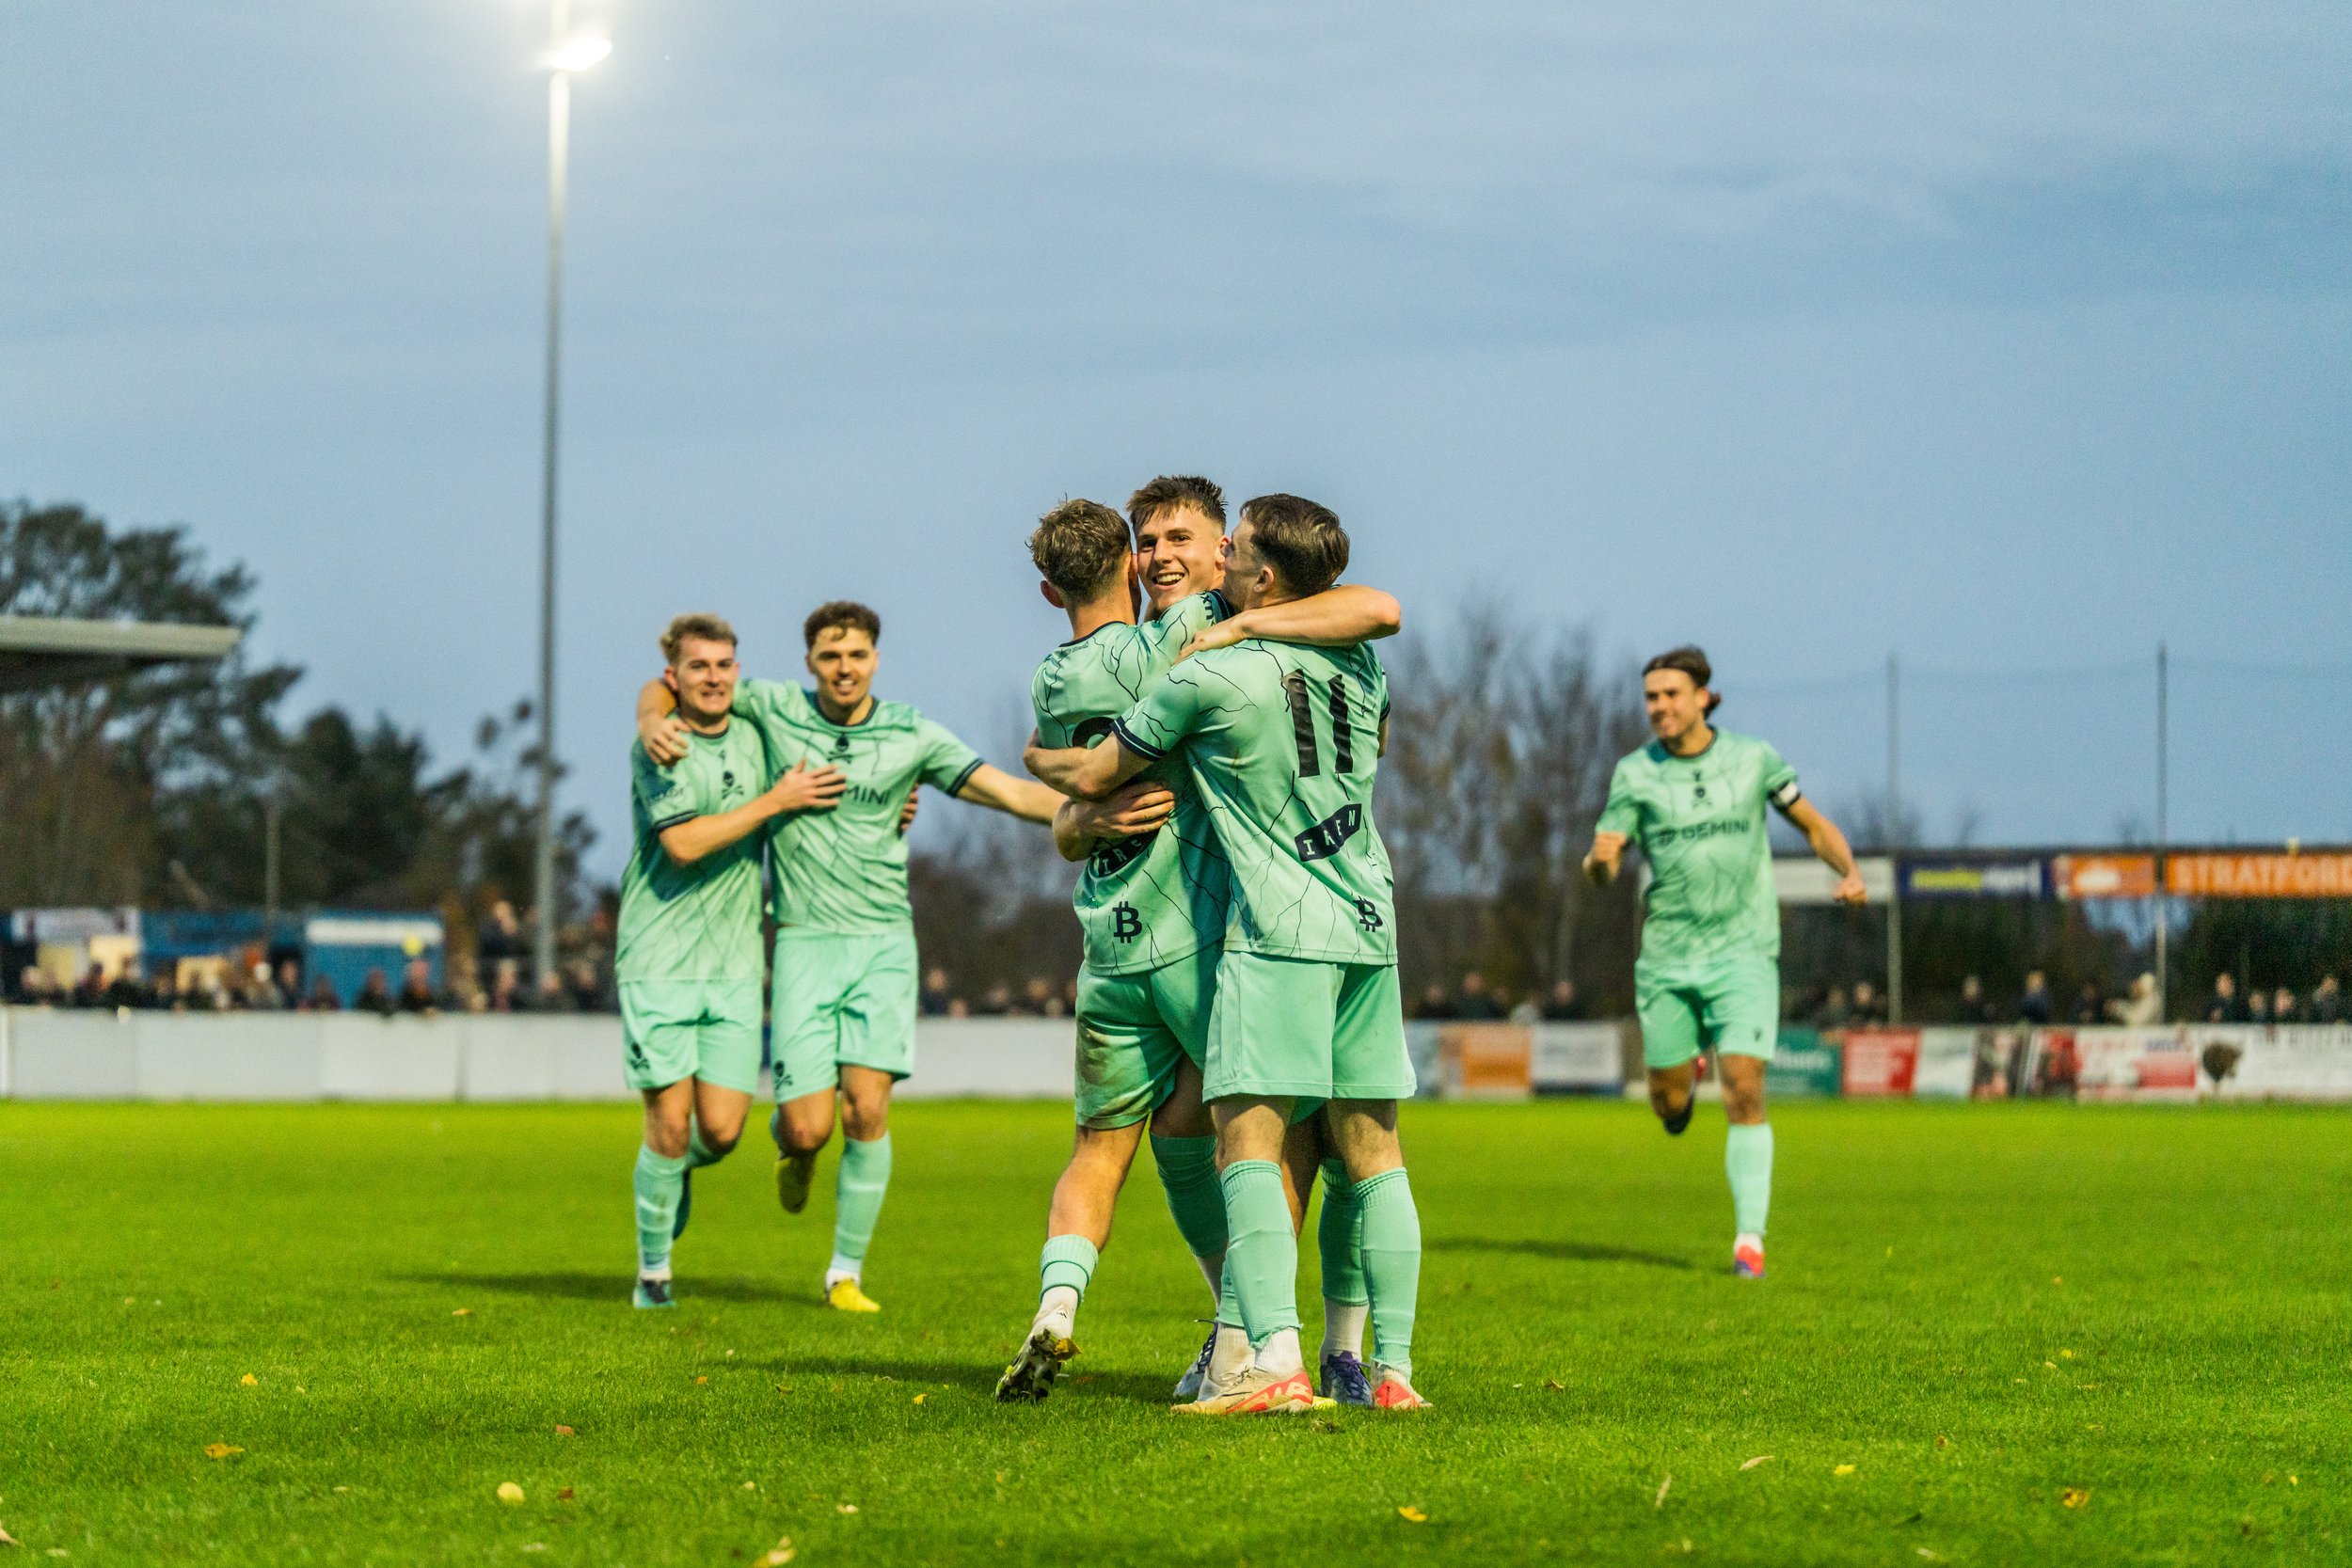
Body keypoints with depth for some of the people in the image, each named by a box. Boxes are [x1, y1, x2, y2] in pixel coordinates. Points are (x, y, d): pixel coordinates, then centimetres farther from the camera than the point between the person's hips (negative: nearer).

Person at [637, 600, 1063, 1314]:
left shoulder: (912, 736, 1)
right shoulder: (775, 710, 1)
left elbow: (1013, 793, -2)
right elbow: (667, 686, 13)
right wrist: (654, 721, -10)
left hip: (882, 941, 0)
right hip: (805, 941, 0)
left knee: (867, 1111, -12)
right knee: (809, 1127, -8)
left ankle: (847, 1272, 2)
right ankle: (789, 1140, 32)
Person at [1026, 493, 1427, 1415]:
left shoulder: (1207, 678, -7)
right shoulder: (1357, 662, 11)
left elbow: (1092, 778, 4)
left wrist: (1039, 759, 27)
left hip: (1279, 930, -7)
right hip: (1369, 922, 7)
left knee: (1248, 1140, -10)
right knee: (1371, 1150, 8)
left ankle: (1275, 1362, -23)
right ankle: (1393, 1368, 5)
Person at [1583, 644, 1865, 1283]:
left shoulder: (1753, 760, 1)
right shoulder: (1636, 774, 0)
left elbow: (1814, 825, 13)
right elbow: (1601, 868, -4)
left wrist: (1849, 873, -5)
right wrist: (1598, 860, -28)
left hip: (1742, 953, -1)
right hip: (1666, 958, 1)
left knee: (1744, 1092, -14)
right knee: (1670, 1109, 8)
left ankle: (1750, 1237, -10)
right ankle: (1686, 1073, 45)